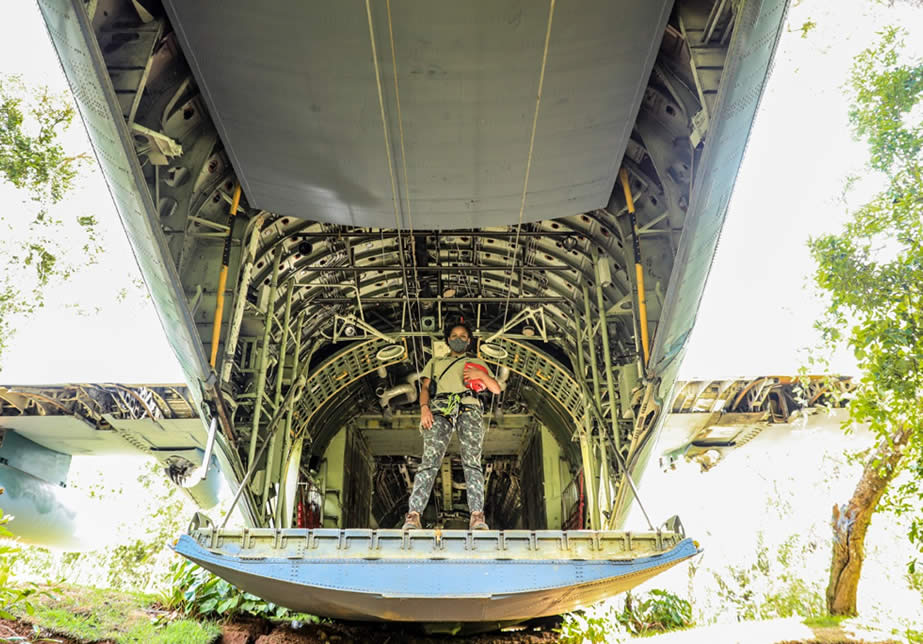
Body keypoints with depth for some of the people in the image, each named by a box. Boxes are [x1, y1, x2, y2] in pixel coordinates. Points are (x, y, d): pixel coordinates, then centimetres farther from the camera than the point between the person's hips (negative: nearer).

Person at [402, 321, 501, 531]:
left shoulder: (477, 363, 32)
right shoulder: (435, 362, 34)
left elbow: (496, 389, 22)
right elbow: (424, 387, 19)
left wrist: (482, 375, 1)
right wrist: (424, 408, -2)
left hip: (468, 407, 0)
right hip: (440, 409, 0)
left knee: (471, 460, -19)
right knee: (430, 459, -18)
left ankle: (477, 516, -31)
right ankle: (413, 515, -29)